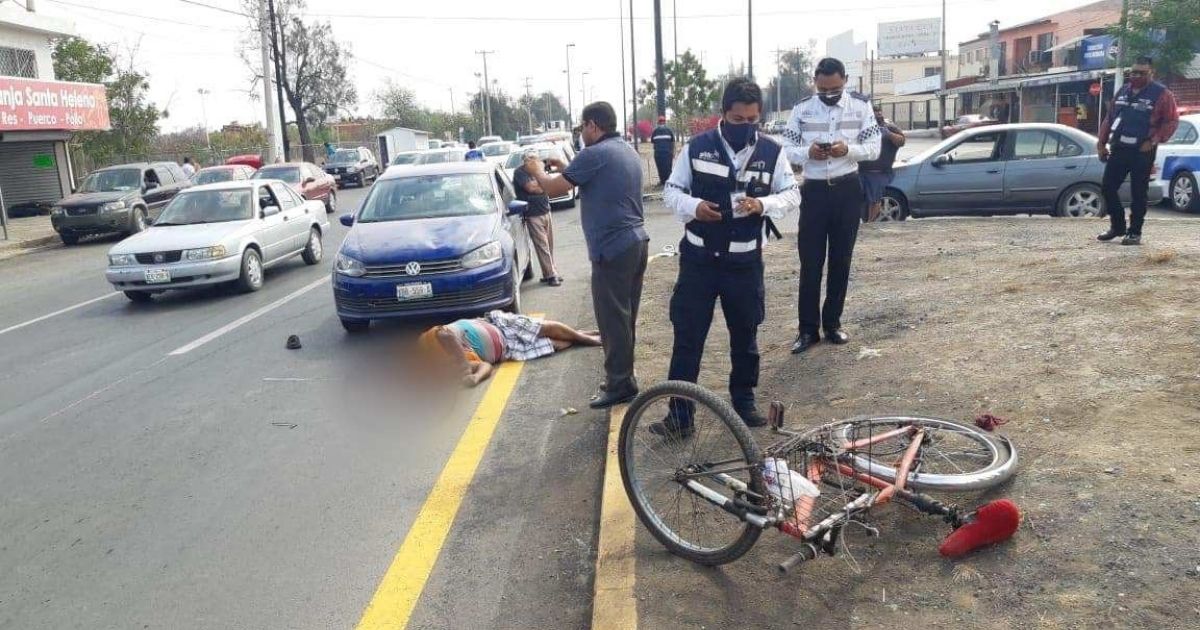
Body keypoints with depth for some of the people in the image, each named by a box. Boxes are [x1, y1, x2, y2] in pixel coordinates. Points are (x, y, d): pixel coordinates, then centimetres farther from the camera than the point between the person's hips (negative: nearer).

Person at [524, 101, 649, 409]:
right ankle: (623, 376, 26)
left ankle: (620, 385, 5)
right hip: (636, 242, 10)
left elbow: (553, 189, -9)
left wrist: (538, 171, 11)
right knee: (624, 316, 16)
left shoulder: (594, 154, -14)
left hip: (612, 248, -9)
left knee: (613, 319, -2)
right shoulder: (628, 152, 15)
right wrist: (566, 169, 24)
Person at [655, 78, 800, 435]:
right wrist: (693, 207, -20)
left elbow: (792, 195, 3)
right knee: (687, 337, -1)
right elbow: (671, 191, 2)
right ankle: (679, 414, 6)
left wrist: (763, 204, -18)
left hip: (745, 262, 1)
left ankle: (744, 401, 32)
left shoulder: (771, 152, 0)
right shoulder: (697, 147, -3)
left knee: (745, 335, 14)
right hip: (698, 259, -1)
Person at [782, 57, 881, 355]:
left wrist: (848, 149, -22)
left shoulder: (861, 106, 0)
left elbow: (874, 148, -2)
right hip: (814, 190, 0)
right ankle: (808, 329, 5)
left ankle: (833, 323, 20)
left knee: (841, 260, 8)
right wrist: (807, 152, -22)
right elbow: (786, 149, -1)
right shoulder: (802, 108, 0)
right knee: (810, 261, -1)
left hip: (847, 190, 1)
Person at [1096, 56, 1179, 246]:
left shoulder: (1161, 94, -4)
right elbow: (1109, 118, 17)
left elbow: (1172, 121, -7)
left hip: (1142, 153, -5)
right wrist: (1101, 143, 11)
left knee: (1138, 193, -1)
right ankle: (1117, 226, 20)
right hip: (1118, 150, 6)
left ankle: (1134, 232, 7)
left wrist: (1154, 141, -16)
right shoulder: (1123, 92, 13)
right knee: (1108, 187, 5)